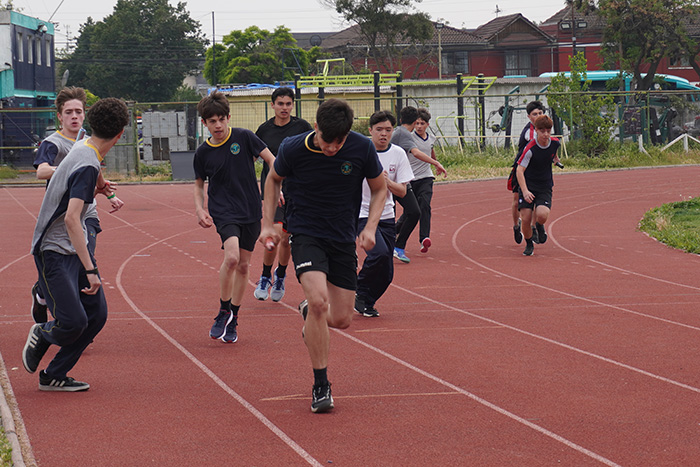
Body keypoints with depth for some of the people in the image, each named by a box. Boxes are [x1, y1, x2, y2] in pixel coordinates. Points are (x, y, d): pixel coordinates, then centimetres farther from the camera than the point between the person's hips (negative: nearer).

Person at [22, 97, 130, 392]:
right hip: (54, 251, -9)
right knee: (73, 321, -16)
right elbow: (71, 219, -33)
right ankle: (42, 336, 18)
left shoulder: (82, 147, 4)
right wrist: (90, 270, -35)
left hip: (76, 247, 9)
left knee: (97, 314, 2)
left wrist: (95, 190, 41)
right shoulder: (88, 166, -24)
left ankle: (54, 376, 13)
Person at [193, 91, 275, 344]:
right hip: (223, 211, -1)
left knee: (243, 265, 6)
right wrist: (199, 209, -2)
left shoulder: (243, 137, -5)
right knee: (231, 257, -24)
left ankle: (233, 319, 22)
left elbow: (271, 160, 1)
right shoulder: (203, 152, 0)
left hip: (251, 210, 1)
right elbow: (199, 184, 14)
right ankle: (223, 311, -6)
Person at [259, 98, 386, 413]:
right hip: (305, 234, -3)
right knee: (319, 300, -26)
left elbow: (379, 189, 5)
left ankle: (309, 310, 41)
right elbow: (274, 179, 8)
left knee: (341, 319, 2)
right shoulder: (293, 149, -15)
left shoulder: (362, 148, -12)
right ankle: (320, 386, -15)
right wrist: (268, 224, 1)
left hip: (344, 239, 3)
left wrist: (370, 227, -10)